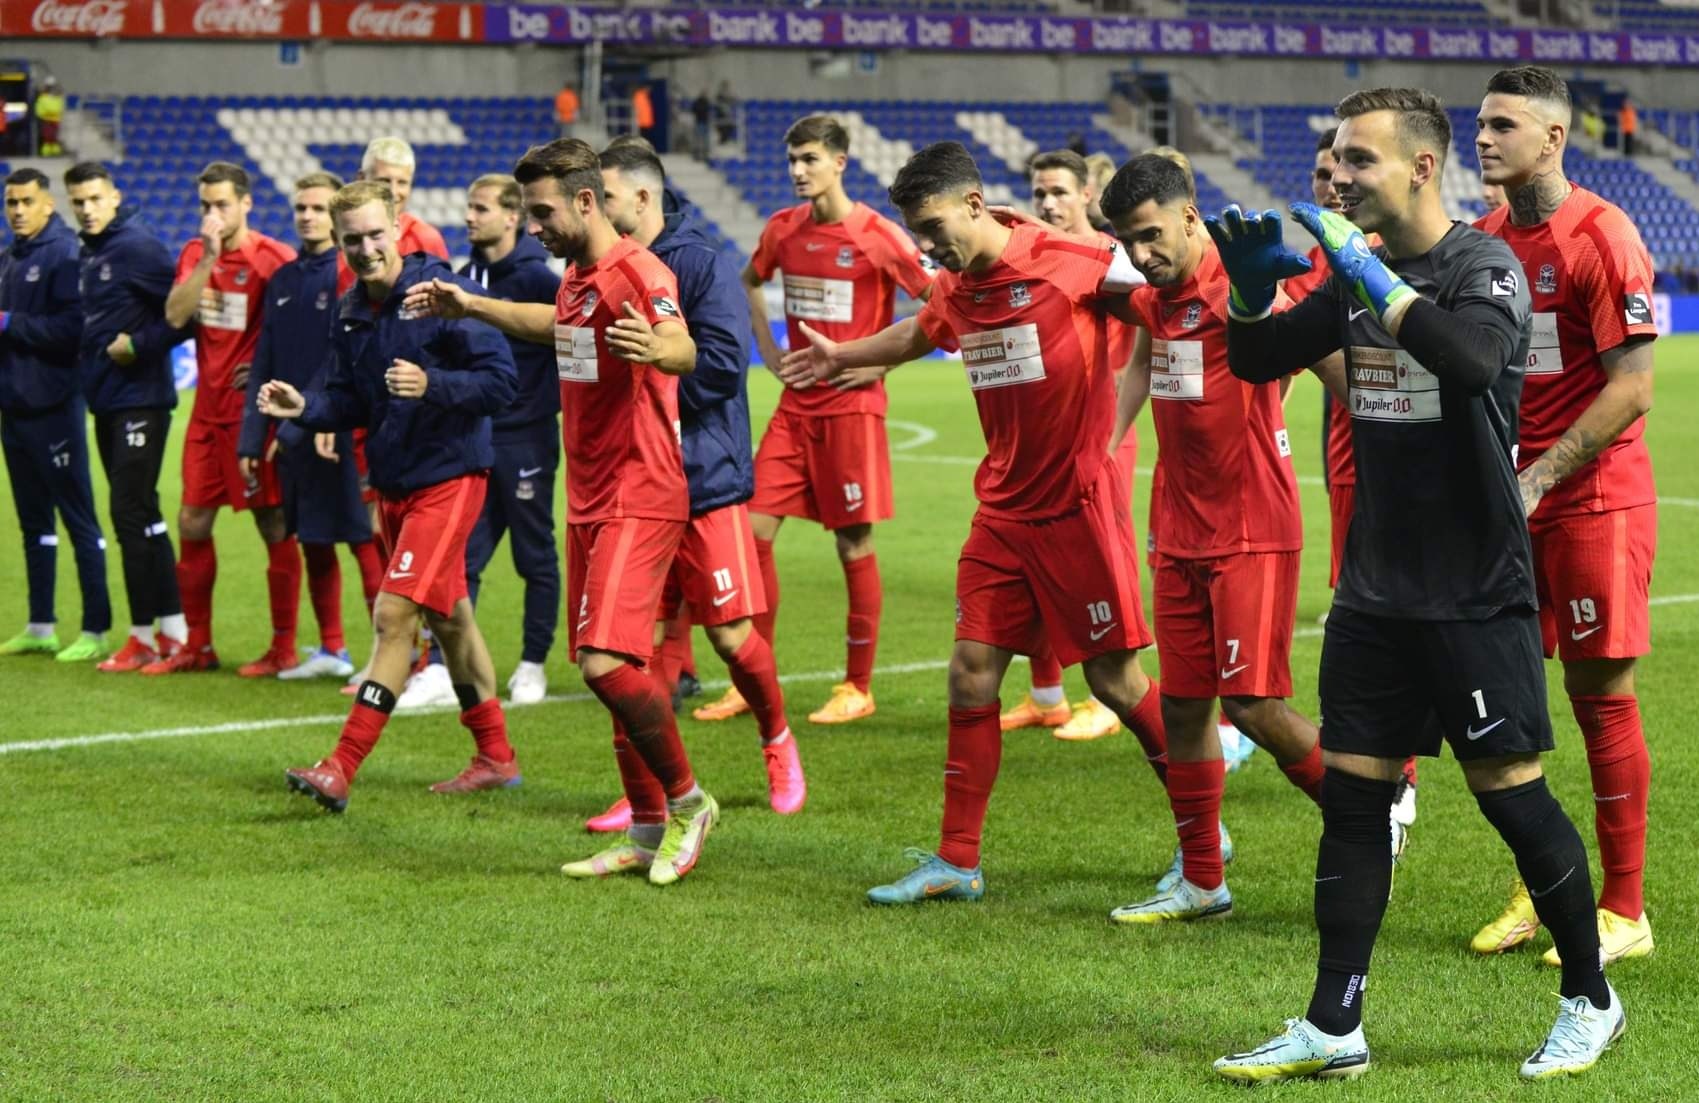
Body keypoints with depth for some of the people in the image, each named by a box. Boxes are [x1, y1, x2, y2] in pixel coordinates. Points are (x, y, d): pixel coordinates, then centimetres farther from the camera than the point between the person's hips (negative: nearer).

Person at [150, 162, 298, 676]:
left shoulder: (273, 258, -10)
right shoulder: (194, 255, 7)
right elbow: (175, 314, -8)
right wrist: (208, 258, -15)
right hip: (208, 409, 6)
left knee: (274, 526, -1)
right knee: (192, 524, 8)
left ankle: (284, 648, 7)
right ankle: (195, 646, 19)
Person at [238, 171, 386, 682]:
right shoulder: (283, 280, 13)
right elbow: (263, 365, 13)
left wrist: (302, 422, -15)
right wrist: (252, 438, 7)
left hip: (339, 431, -7)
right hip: (291, 435, 7)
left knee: (364, 541, -6)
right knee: (313, 542, 12)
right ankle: (331, 649, 22)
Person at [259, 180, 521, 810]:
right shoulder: (351, 313, 7)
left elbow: (500, 381, -16)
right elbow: (351, 401, 12)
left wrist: (432, 385, -31)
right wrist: (305, 408, -7)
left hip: (448, 478, -8)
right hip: (394, 482, 8)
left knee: (395, 614, -14)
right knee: (448, 617, 16)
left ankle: (341, 769, -15)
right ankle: (495, 757, 28)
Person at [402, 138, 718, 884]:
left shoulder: (636, 272, -16)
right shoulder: (577, 276, 13)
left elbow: (682, 349, -36)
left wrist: (657, 349, -59)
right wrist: (467, 307, 40)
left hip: (638, 501, -9)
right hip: (590, 502, 9)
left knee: (607, 663, -19)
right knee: (610, 671, 10)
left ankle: (688, 802, 0)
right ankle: (648, 835, 19)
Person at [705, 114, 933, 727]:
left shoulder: (877, 235, -11)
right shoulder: (783, 229, 6)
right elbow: (750, 280, 26)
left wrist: (882, 361, -12)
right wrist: (766, 348, 14)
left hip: (851, 405, -5)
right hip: (797, 403, 5)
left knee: (854, 544, 1)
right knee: (753, 529, 0)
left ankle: (858, 688, 12)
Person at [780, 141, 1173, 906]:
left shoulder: (1070, 261, -15)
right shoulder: (954, 291, 8)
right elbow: (918, 333, 31)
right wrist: (841, 355, 42)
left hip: (1078, 505, -6)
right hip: (1002, 510, 7)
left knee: (1116, 680, 0)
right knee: (971, 673, 3)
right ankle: (956, 862, 11)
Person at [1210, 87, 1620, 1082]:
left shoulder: (1485, 265, -11)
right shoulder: (1357, 270, 9)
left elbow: (1474, 360, -32)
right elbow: (1259, 362, 13)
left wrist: (1373, 276, -30)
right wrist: (1251, 289, -6)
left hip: (1477, 591, -6)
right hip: (1377, 588, 6)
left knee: (1512, 794, 0)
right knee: (1351, 795, 4)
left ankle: (1591, 1001, 18)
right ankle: (1334, 1030, 10)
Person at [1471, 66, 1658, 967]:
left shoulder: (1600, 236, -12)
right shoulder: (1483, 241, 9)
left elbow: (1631, 387, -15)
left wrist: (1540, 475, -19)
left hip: (1594, 502, -6)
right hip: (1508, 499, 6)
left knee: (1600, 694, -2)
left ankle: (1624, 911, 7)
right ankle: (1537, 891, 18)